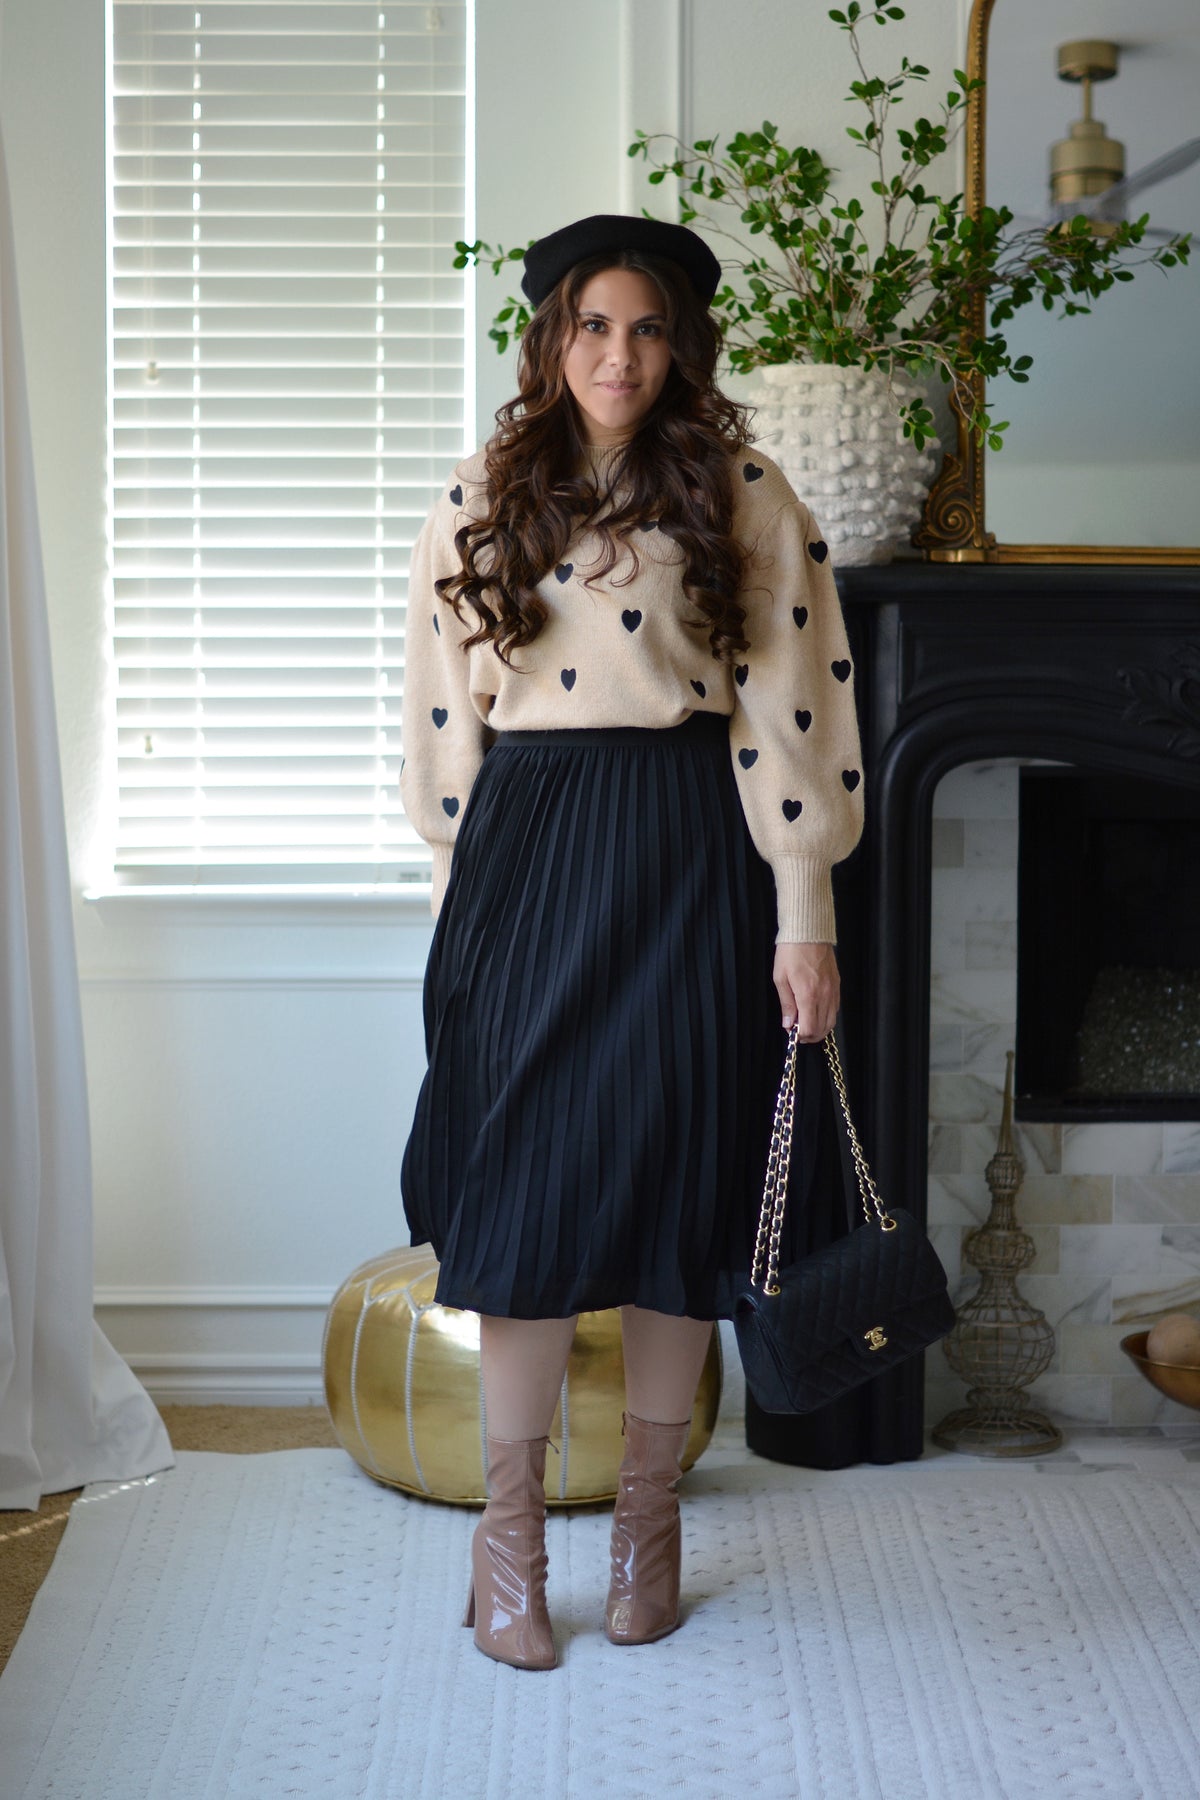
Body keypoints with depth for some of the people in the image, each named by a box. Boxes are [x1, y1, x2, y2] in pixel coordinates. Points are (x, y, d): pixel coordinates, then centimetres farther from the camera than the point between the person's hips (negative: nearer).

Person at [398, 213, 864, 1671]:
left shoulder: (741, 499, 1)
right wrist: (464, 895, 8)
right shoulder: (486, 500, 8)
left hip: (689, 860, -1)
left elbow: (791, 713, -3)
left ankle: (648, 1518, 19)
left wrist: (803, 922, -7)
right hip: (530, 852, 1)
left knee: (677, 1173, 4)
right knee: (527, 1172, -2)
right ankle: (510, 1526, 11)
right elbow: (448, 716, 11)